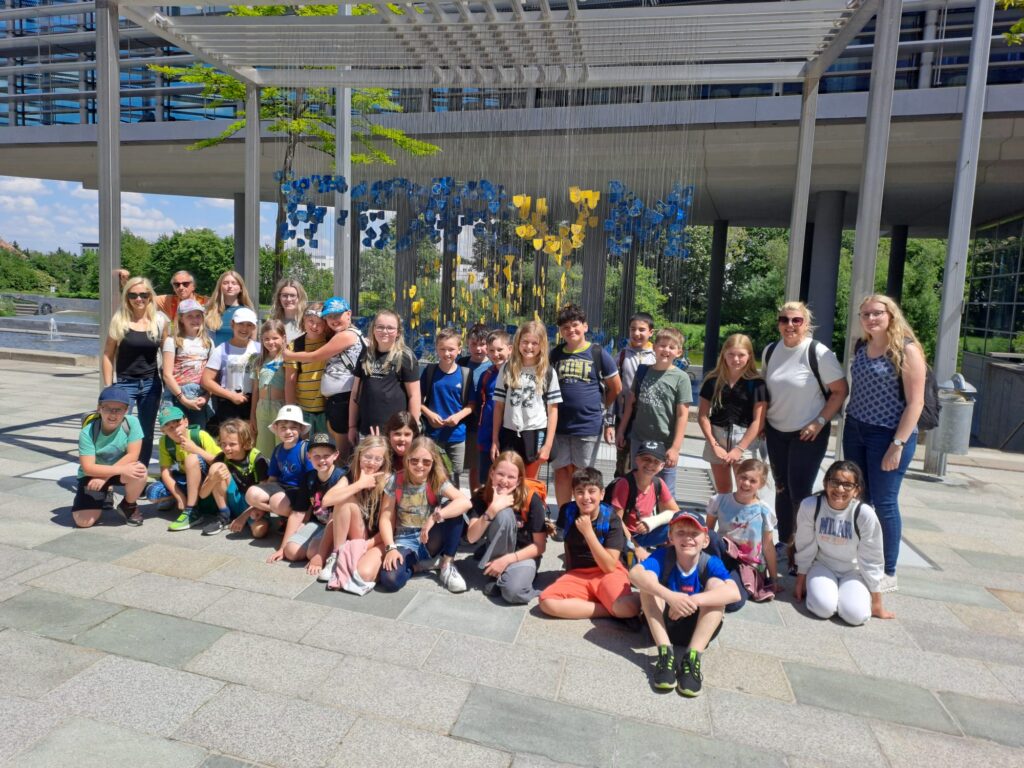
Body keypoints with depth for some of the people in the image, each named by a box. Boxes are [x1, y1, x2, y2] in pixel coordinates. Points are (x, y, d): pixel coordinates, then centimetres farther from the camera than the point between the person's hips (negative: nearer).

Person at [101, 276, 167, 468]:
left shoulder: (159, 322, 1)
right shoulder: (119, 321, -3)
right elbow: (108, 355, 0)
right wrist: (108, 387, -5)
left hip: (151, 384, 2)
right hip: (124, 384, -2)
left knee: (147, 433, 9)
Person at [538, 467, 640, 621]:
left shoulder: (611, 519, -12)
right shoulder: (567, 511, -3)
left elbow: (609, 566, -18)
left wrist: (588, 532, -22)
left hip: (608, 574, -4)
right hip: (577, 574, 5)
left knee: (630, 608, -38)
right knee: (547, 602, -28)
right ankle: (611, 610, -15)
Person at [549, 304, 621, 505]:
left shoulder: (598, 354, -2)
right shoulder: (555, 354, 7)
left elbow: (616, 388, 6)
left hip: (588, 425, -3)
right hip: (559, 424, 3)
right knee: (562, 472, 8)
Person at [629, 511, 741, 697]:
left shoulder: (711, 563, -15)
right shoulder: (663, 556, -17)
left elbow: (734, 593, -33)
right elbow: (635, 573, -36)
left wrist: (693, 600, -44)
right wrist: (670, 596, -50)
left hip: (699, 628, 0)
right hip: (663, 623, 0)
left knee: (716, 583, -23)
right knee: (648, 580, -24)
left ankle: (692, 657, -31)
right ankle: (665, 652, -30)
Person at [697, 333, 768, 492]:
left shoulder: (756, 383, -4)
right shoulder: (713, 380, 2)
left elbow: (758, 421, -8)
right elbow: (702, 415, 3)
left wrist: (739, 448, -12)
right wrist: (714, 444, -6)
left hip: (745, 439, -3)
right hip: (716, 436, 3)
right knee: (722, 489, 15)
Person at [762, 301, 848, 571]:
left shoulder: (818, 353, -13)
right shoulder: (770, 351, 4)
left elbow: (840, 390, -9)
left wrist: (819, 422, -14)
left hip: (807, 434, -5)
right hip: (775, 432, 5)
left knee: (799, 493, -5)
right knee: (781, 489, 13)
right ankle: (784, 541, 27)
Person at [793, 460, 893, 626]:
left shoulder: (865, 514, -22)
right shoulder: (810, 506, -19)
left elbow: (871, 560, -11)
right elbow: (805, 548, -5)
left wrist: (876, 602, -4)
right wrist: (800, 581, 4)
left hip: (853, 572, 0)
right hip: (823, 566, 0)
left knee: (855, 615, -24)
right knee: (823, 608, -25)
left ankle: (844, 592, 9)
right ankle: (817, 587, 8)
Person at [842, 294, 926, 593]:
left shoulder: (907, 350, -10)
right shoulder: (861, 348, 8)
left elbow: (915, 402, -13)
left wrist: (898, 444, -17)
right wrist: (850, 423, 12)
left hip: (889, 435, -6)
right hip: (855, 431, 6)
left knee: (884, 503, 0)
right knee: (858, 500, 10)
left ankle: (888, 574, 16)